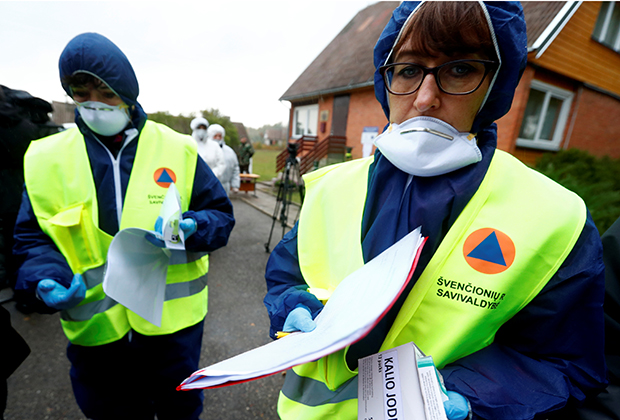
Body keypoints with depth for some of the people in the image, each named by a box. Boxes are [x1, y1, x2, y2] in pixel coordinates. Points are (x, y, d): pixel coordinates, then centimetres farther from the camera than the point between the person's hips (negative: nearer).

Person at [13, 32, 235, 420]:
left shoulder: (177, 149, -7)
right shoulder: (46, 158, -1)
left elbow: (220, 216, -5)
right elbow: (33, 239, 4)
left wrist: (191, 228, -25)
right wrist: (48, 281, -15)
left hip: (174, 325, -1)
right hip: (94, 331, 2)